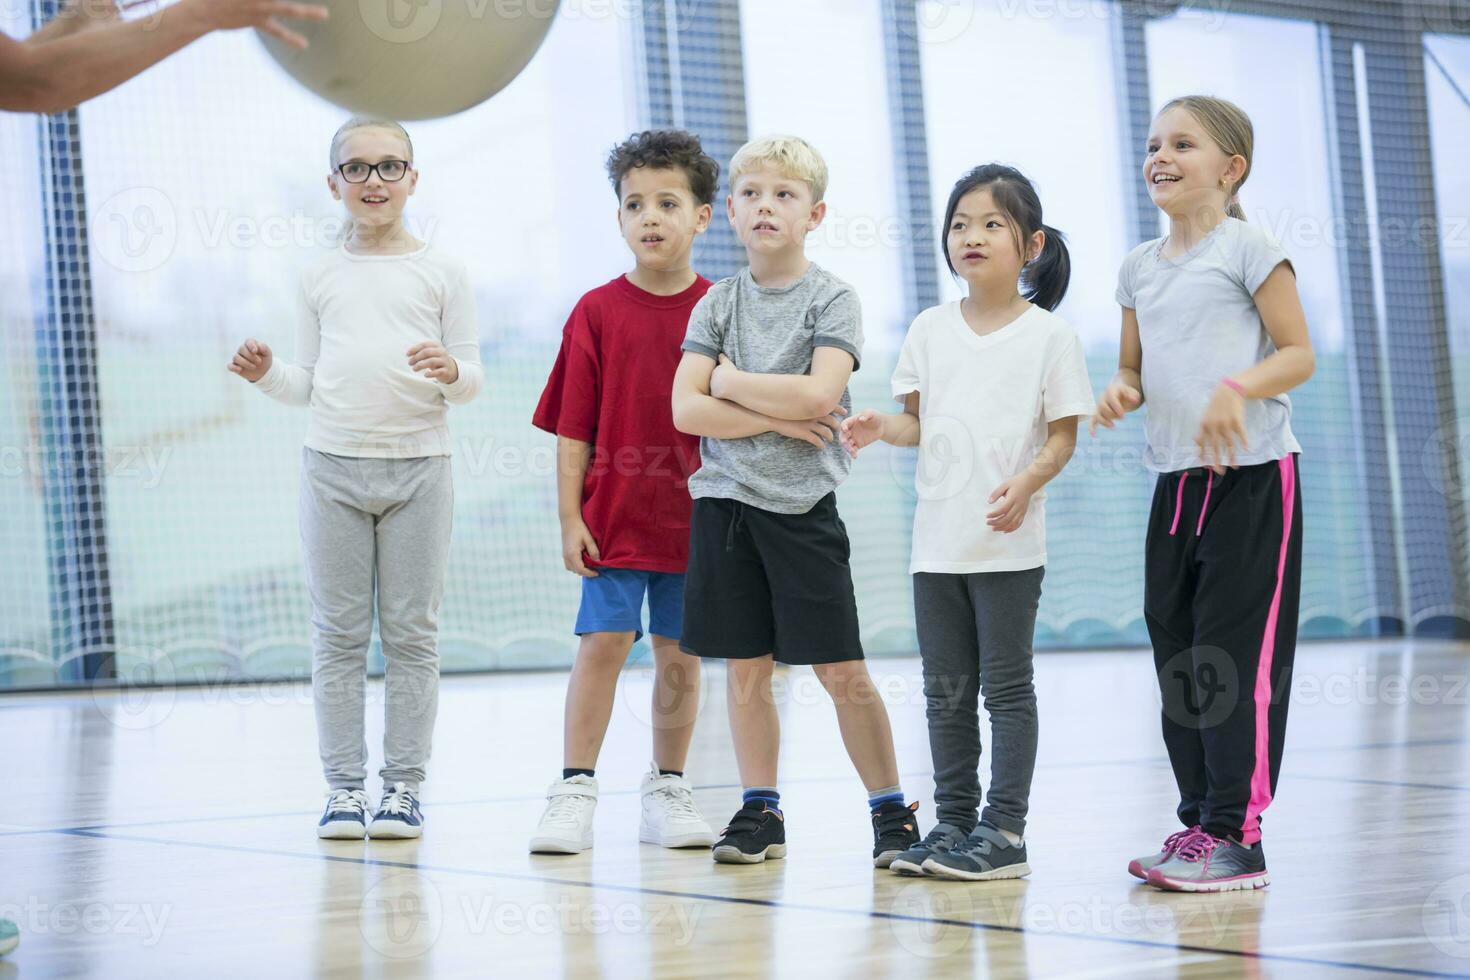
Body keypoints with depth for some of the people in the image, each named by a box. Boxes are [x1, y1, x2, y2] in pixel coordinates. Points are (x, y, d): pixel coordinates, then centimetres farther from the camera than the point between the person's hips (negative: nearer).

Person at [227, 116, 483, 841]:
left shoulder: (441, 271, 5)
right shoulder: (320, 278, 10)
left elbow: (472, 379, 3)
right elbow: (308, 385, 14)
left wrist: (453, 372, -19)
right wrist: (266, 374, -6)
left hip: (417, 463, -2)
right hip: (333, 463, 2)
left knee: (411, 632, 2)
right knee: (338, 632, 3)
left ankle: (403, 784, 8)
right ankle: (344, 785, 8)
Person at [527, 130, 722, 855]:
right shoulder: (597, 312, -2)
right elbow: (573, 428, 0)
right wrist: (570, 517, -5)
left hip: (696, 518, 1)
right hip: (613, 514, -1)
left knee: (679, 656, 9)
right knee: (602, 644, -6)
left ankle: (667, 793, 20)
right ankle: (574, 793, 0)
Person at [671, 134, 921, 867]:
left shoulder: (832, 299, -1)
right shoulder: (718, 303, 7)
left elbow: (819, 395, -17)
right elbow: (687, 410, -3)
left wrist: (731, 380, -6)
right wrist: (778, 417, -11)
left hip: (801, 506, -3)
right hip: (724, 502, 3)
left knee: (842, 673, -2)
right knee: (744, 669, 7)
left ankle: (892, 810, 9)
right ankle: (760, 811, 17)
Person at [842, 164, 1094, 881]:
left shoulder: (1048, 334, -3)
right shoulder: (930, 329, 9)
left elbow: (1063, 434, -4)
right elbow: (918, 421, 12)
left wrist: (1028, 480, -22)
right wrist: (880, 428, -9)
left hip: (1009, 541, -5)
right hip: (937, 537, 5)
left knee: (1006, 684, -1)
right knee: (945, 688, 10)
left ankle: (1004, 830, 2)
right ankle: (953, 820, 19)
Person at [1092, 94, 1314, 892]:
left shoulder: (1246, 247, -4)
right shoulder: (1140, 267, 14)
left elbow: (1299, 353, -7)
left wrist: (1237, 389, -24)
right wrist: (1121, 390, -3)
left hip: (1252, 474, -7)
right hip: (1175, 477, 7)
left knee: (1237, 652, -7)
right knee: (1175, 652, 8)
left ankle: (1236, 838, -4)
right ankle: (1200, 821, 18)